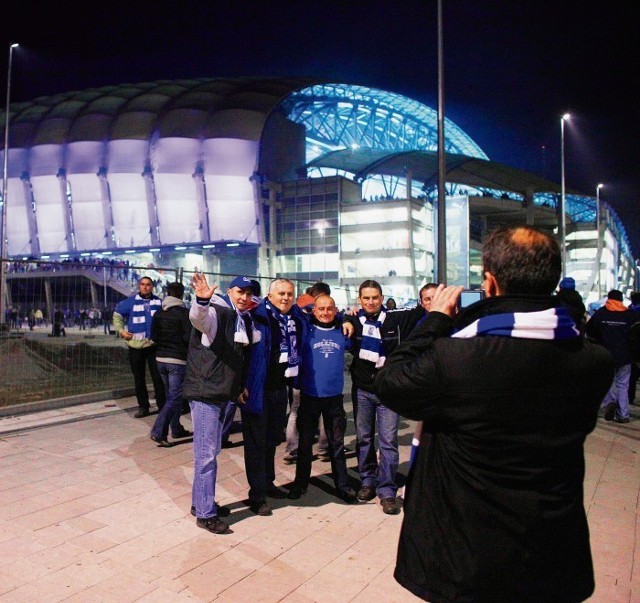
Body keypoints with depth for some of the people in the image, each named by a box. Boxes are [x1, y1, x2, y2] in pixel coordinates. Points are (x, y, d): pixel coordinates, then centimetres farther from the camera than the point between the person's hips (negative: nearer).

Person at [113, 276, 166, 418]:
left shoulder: (159, 302, 3)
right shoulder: (131, 301, 2)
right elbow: (117, 315, 11)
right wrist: (120, 330, 0)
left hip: (154, 345, -1)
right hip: (135, 346, 1)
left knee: (158, 377, 0)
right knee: (139, 378, 9)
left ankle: (162, 406, 10)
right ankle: (143, 407, 20)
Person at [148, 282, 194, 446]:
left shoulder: (158, 313, 8)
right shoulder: (184, 313, -11)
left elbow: (153, 336, 9)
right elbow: (188, 338, -16)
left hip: (161, 358, 7)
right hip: (178, 360, -7)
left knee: (171, 395, 17)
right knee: (174, 398, -4)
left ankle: (177, 429, 24)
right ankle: (158, 432, -12)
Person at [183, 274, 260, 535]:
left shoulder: (245, 320, 10)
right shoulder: (216, 313, -14)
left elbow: (255, 337, 31)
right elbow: (198, 317, -37)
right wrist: (202, 300, -57)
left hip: (223, 394, 9)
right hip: (204, 393, -9)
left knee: (211, 451, 18)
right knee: (206, 453, -3)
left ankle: (201, 501, 33)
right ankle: (205, 513, 7)